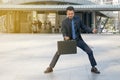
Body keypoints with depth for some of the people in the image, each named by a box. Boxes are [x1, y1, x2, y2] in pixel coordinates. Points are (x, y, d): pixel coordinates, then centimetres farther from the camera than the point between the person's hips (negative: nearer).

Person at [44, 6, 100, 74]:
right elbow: (63, 31, -18)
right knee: (58, 52, -12)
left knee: (89, 51, -5)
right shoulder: (64, 22, -12)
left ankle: (93, 68, 13)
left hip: (78, 40, 2)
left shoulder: (78, 19, -4)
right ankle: (50, 67, 4)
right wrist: (65, 37, -42)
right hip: (69, 40, -2)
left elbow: (84, 27, 0)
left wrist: (92, 30, -15)